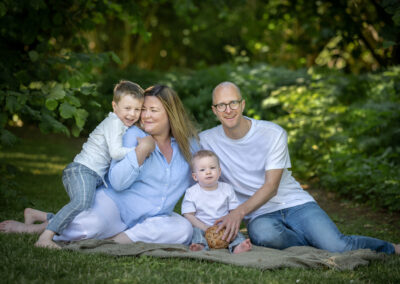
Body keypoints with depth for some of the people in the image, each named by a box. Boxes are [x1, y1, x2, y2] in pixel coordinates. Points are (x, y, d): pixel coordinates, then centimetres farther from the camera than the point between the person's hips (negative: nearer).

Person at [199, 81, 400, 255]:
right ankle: (316, 239, -13)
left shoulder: (273, 133, -5)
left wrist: (239, 213, -26)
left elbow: (271, 187, -10)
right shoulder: (206, 141, 0)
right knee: (262, 232, -39)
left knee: (338, 246, -23)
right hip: (260, 215, 0)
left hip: (296, 204, 0)